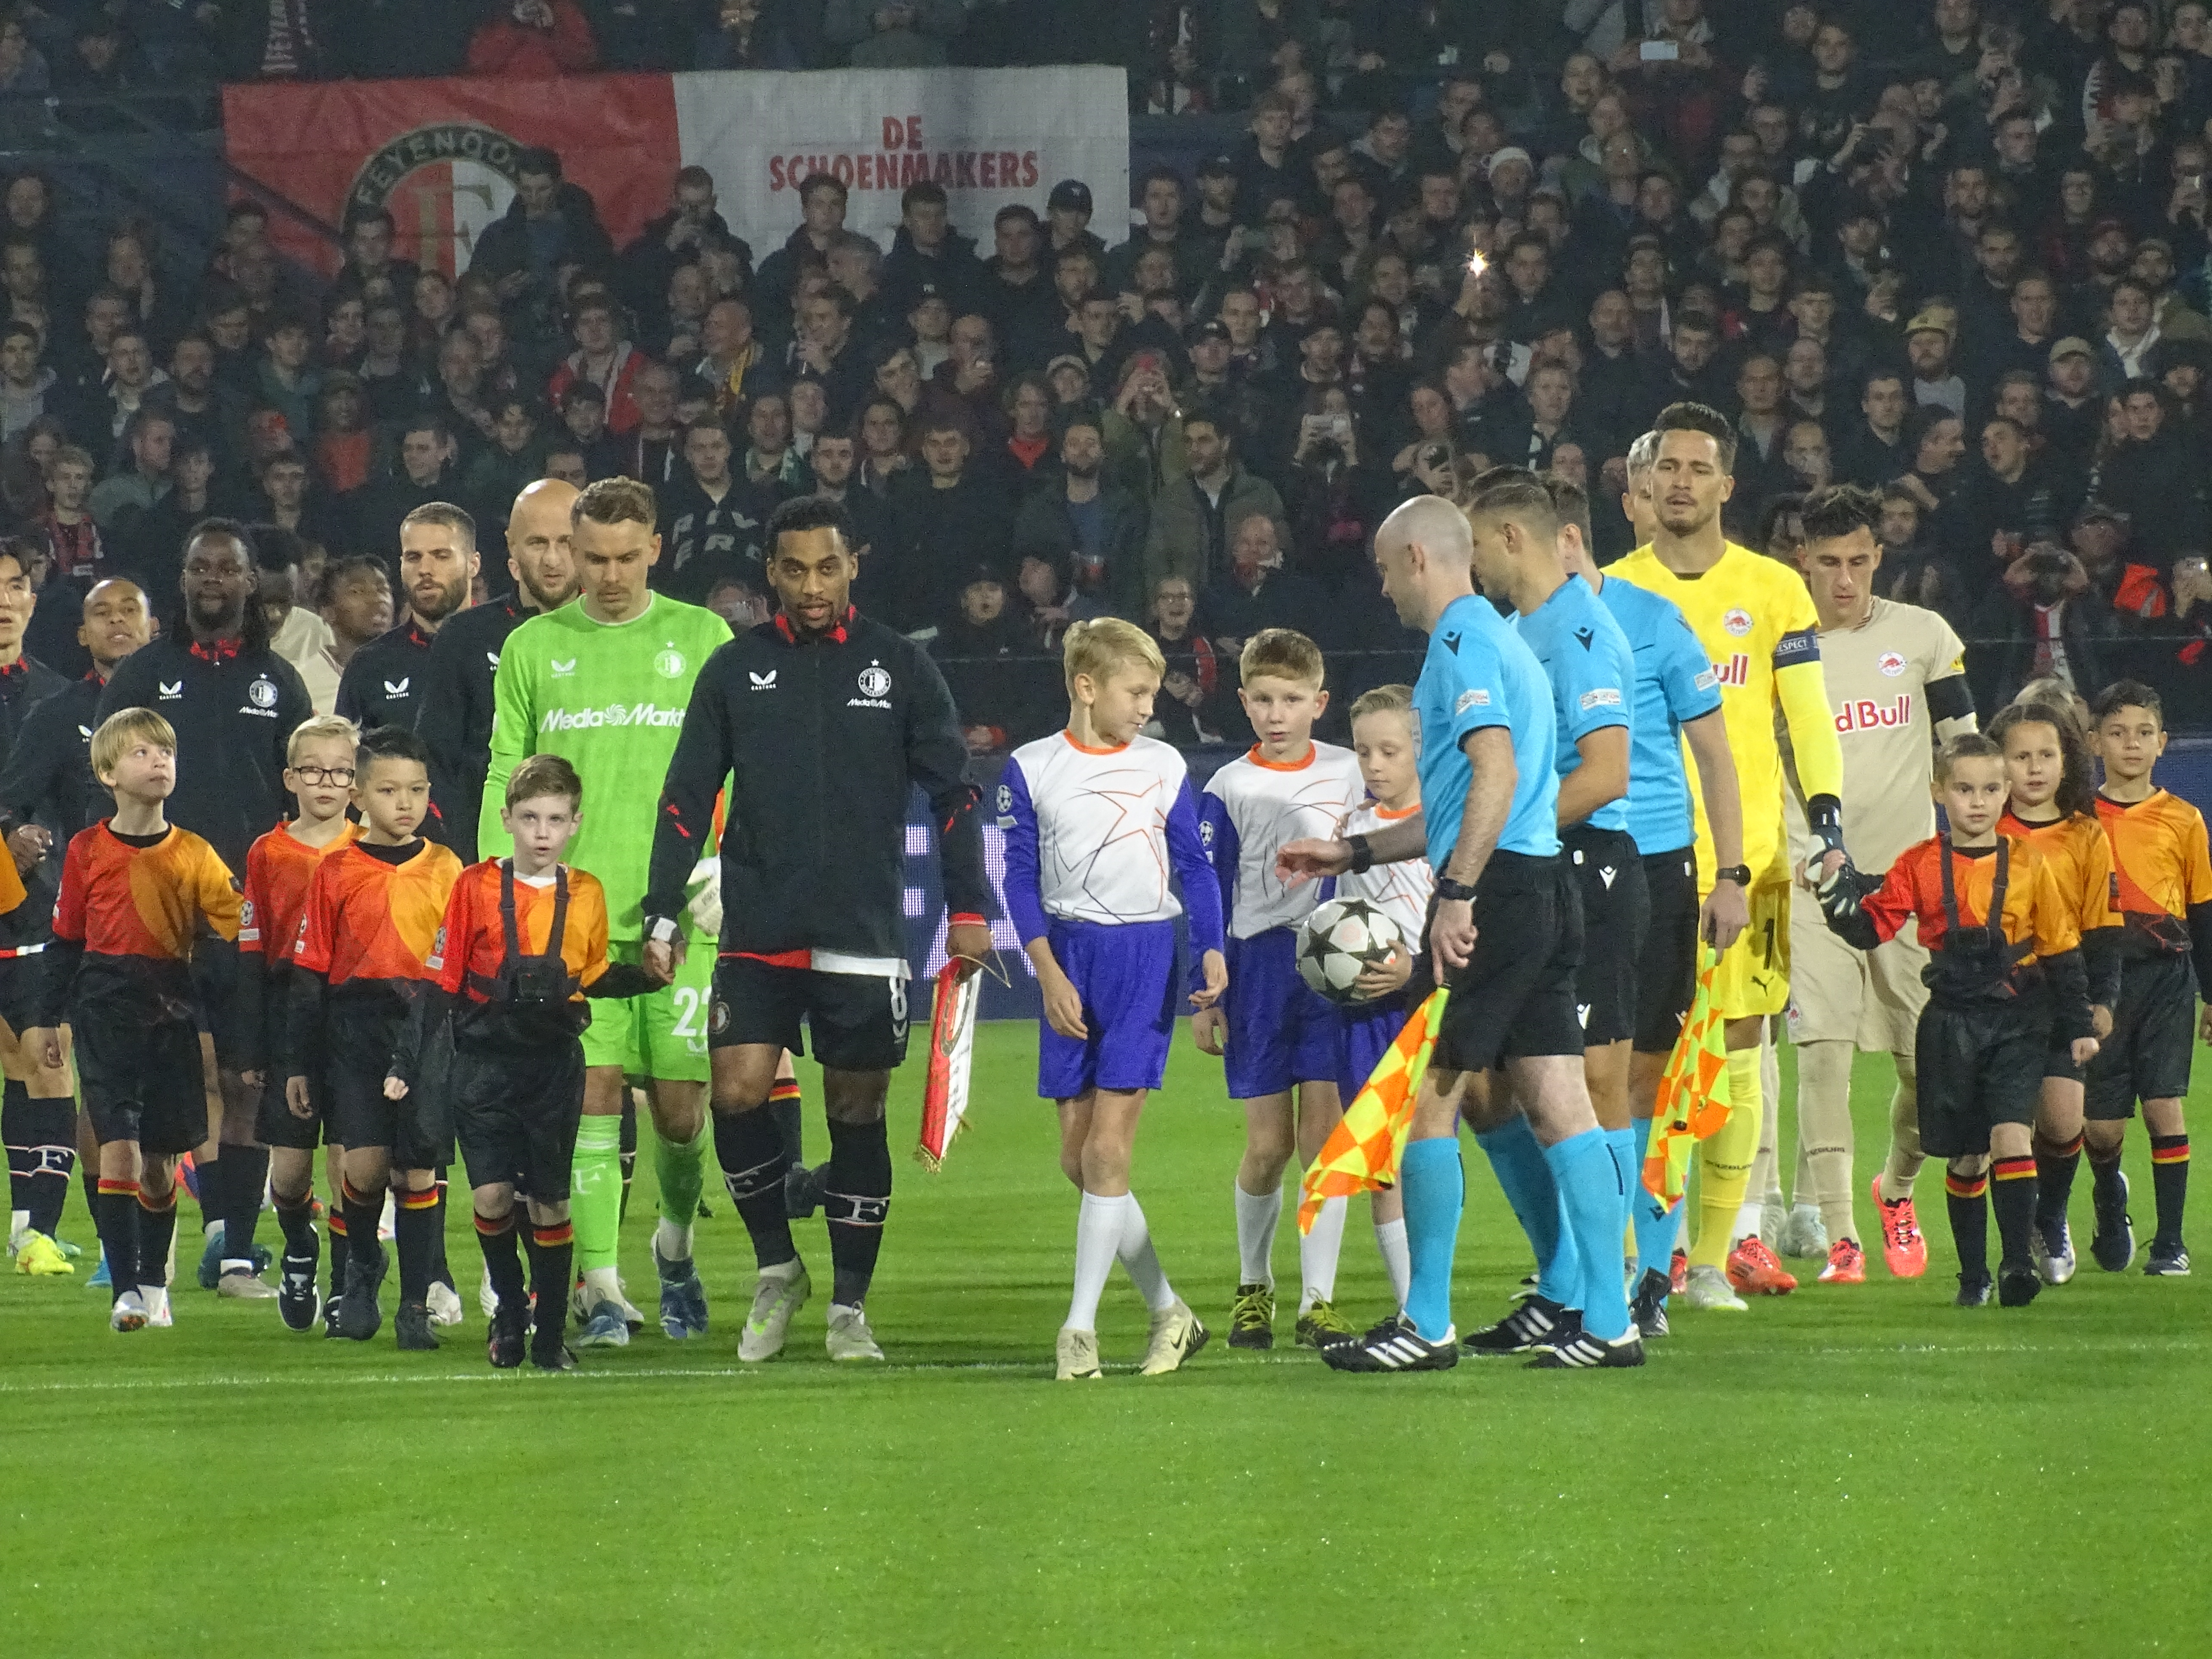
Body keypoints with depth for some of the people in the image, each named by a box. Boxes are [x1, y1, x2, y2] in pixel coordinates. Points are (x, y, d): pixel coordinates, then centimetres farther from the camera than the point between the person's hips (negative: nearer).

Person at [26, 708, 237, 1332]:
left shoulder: (194, 855, 4)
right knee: (118, 1148, -12)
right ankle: (124, 1289, -13)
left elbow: (231, 935, 9)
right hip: (105, 1011, -2)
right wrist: (48, 1019, 9)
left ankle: (154, 1283, 23)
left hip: (171, 1012, 2)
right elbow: (66, 940, 8)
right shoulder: (87, 851, 2)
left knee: (159, 1158, 9)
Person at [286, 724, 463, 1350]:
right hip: (356, 1028, -1)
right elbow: (309, 974, 6)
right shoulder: (336, 872, 4)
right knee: (366, 1163, -10)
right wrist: (299, 1065, 5)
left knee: (418, 1171, -2)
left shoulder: (446, 870, 7)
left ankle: (416, 1307, 8)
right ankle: (362, 1268, 19)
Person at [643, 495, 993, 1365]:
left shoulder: (899, 667, 4)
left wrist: (968, 909, 1)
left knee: (857, 1114, 2)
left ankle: (850, 1308, 12)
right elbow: (686, 798, 8)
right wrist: (663, 915, 3)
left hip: (865, 935, -1)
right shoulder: (735, 670, 5)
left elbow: (952, 792, 7)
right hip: (757, 933, 1)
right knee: (736, 1093, -12)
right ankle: (776, 1268, 9)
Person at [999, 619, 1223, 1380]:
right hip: (1070, 956, 2)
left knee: (1108, 1147, -11)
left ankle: (1080, 1325, -9)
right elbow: (1022, 879, 3)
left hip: (1147, 954, -2)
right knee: (1078, 1157, 3)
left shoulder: (1164, 767, 4)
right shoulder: (1030, 769, 3)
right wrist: (1049, 973, -7)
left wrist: (1212, 950, -6)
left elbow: (1195, 867, 8)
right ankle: (1169, 1311, 14)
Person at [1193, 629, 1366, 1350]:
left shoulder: (1349, 774, 5)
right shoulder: (1228, 789, 4)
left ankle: (1317, 1301, -1)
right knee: (1268, 1144, 2)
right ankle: (1253, 1286, 23)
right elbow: (1208, 896, 5)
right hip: (1258, 968, 0)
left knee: (1323, 1134, -5)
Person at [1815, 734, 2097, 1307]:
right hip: (1952, 1023, 1)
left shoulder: (2027, 865, 2)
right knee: (1966, 1157, 7)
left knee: (2010, 1136, -18)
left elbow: (2061, 948, 8)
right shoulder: (1920, 866, 2)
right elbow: (1871, 927, 0)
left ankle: (2018, 1264, -17)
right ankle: (1973, 1275, 19)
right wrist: (1835, 889, -17)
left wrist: (2079, 1024, 8)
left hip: (2018, 1022, -1)